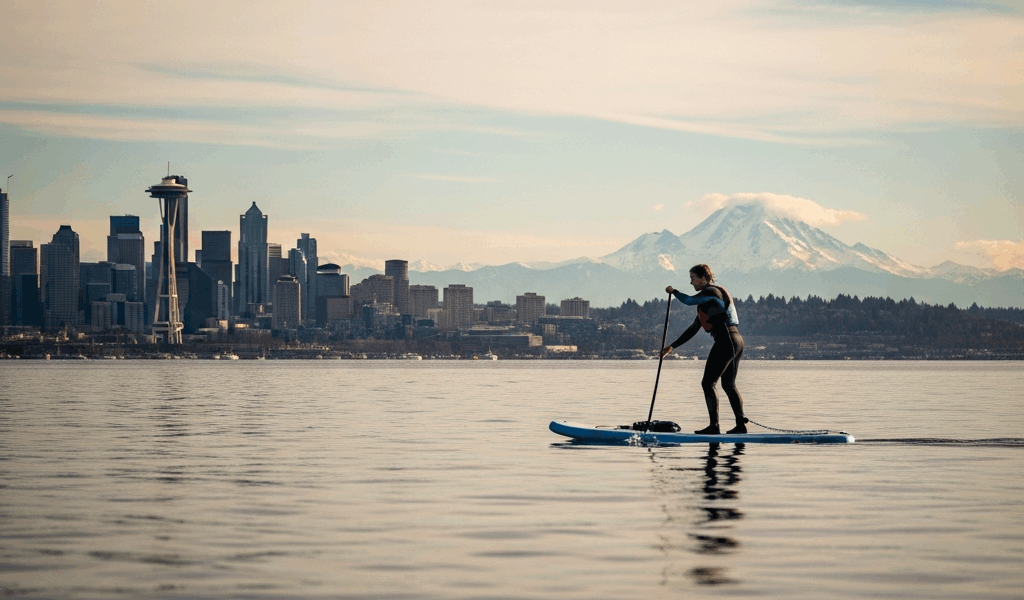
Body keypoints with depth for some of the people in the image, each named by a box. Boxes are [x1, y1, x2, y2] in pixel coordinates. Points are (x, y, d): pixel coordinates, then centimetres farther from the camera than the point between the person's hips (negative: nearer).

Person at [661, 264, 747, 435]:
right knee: (729, 385, 16)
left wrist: (673, 291, 2)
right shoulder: (707, 299, 23)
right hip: (736, 341, 10)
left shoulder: (711, 291, -6)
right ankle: (741, 424, 15)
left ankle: (714, 426, -11)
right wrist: (673, 346, 25)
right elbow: (694, 328, 26)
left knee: (708, 383, -8)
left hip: (726, 342, -10)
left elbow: (688, 300, -19)